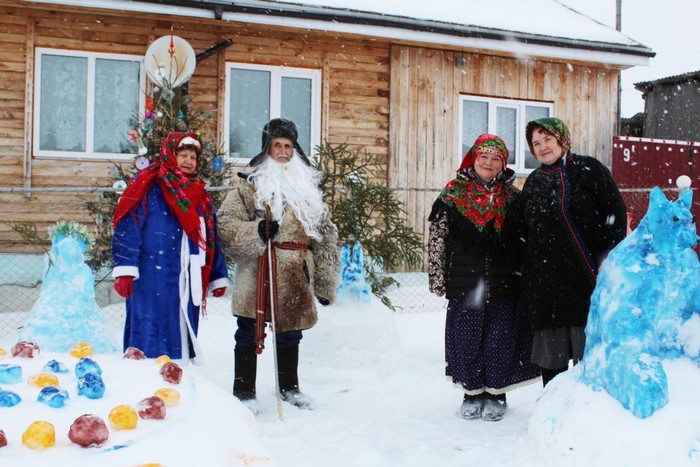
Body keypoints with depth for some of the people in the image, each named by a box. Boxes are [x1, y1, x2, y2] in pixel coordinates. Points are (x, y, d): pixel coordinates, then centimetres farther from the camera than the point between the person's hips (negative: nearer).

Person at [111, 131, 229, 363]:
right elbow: (127, 228, -9)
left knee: (182, 338, 11)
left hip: (187, 283, 6)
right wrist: (124, 269, -17)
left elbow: (211, 239, 21)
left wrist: (218, 277, 19)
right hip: (152, 282, -6)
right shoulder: (148, 188, -2)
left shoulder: (200, 196, 18)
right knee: (150, 343, -7)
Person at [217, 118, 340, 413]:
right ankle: (244, 391, 19)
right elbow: (226, 224, -5)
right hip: (257, 276, -3)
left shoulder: (307, 185, 13)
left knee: (290, 332, 16)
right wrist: (257, 232, -22)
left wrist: (325, 282, 10)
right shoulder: (250, 183, 1)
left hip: (295, 276, 4)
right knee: (250, 333, 4)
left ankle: (289, 386, 34)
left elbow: (325, 234, 13)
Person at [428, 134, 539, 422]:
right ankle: (472, 392, 21)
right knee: (466, 339, 5)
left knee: (501, 339, 5)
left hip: (504, 285, 1)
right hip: (465, 285, -1)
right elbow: (437, 240, 3)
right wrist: (437, 279, -1)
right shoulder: (452, 195, 3)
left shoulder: (513, 198, 8)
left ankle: (496, 393, 21)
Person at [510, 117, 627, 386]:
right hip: (545, 280, 5)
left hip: (586, 275, -5)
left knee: (588, 346, -3)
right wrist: (528, 266, 13)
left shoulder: (587, 169, 1)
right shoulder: (533, 182, 17)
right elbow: (521, 229, 23)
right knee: (551, 354, 8)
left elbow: (616, 212, -3)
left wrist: (608, 258, -9)